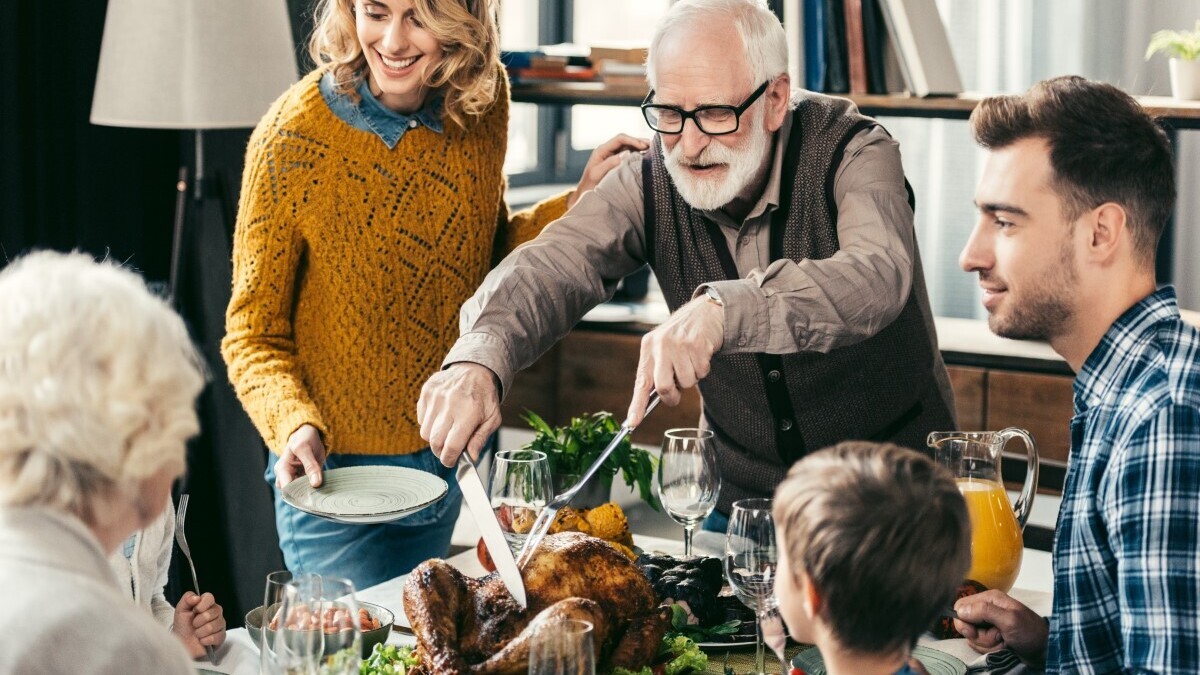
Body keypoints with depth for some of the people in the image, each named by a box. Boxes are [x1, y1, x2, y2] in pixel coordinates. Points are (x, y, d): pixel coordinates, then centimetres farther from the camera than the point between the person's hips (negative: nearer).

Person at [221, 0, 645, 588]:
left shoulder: (482, 98, -6)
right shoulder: (293, 137, -20)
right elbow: (253, 334, -12)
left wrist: (583, 201, -6)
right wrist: (294, 425, -30)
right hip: (336, 472, -5)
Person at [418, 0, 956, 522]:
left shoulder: (851, 153, -17)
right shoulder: (650, 184, -8)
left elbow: (878, 277, -37)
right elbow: (549, 269, -22)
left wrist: (722, 309, -53)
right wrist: (478, 361, -44)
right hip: (742, 499, 3)